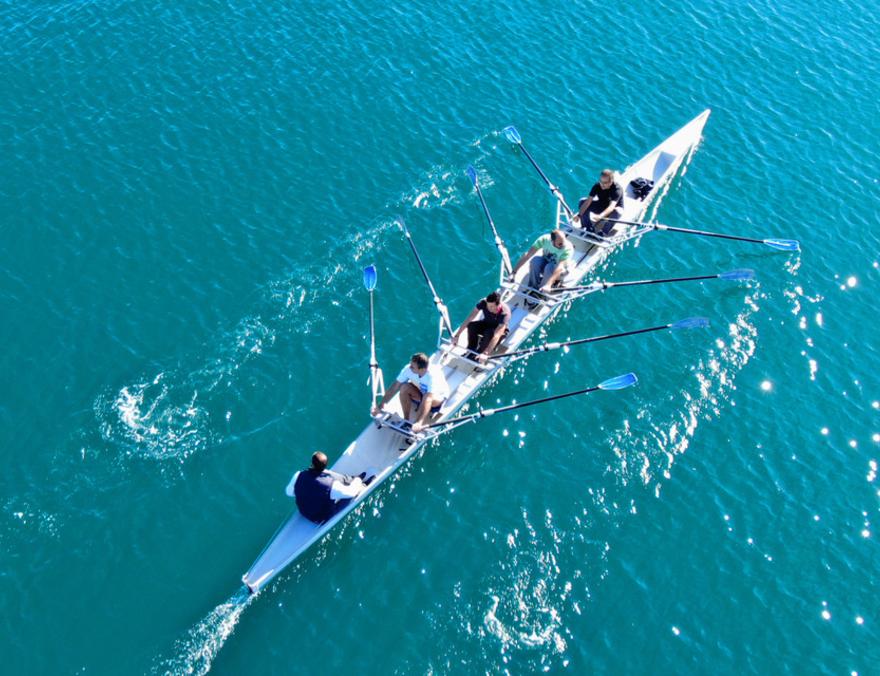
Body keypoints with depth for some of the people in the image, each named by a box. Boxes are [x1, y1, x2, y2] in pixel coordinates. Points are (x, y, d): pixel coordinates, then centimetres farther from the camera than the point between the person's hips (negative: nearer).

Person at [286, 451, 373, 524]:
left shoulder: (299, 476, -26)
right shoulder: (331, 485, -37)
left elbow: (289, 492, -7)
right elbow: (350, 492, -20)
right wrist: (357, 481, 1)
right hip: (323, 519, -5)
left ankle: (353, 480, 42)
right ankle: (364, 486, 40)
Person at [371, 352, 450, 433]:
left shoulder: (433, 375, -39)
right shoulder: (409, 369, -26)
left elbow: (428, 398, -48)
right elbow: (394, 387, -21)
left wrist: (419, 423, -57)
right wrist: (380, 406, -26)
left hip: (439, 395, -5)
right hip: (421, 392, 5)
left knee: (427, 399, -39)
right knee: (404, 387, -25)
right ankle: (405, 420, -12)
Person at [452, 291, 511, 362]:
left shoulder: (505, 313, -37)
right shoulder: (484, 302, -27)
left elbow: (497, 335, -44)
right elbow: (469, 319, -24)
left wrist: (485, 353, -52)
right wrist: (457, 335, -28)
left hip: (500, 329, -4)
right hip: (486, 324, 4)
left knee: (489, 333, -37)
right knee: (471, 325, -27)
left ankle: (478, 353, -17)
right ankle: (471, 351, -11)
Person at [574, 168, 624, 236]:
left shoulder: (617, 188, -32)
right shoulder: (597, 186, -20)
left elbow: (612, 206, -45)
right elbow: (588, 201, -25)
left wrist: (600, 216, -62)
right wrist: (579, 215, -38)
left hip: (615, 208, -4)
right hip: (601, 206, 4)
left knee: (616, 212, -40)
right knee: (582, 201, -15)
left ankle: (603, 233, -21)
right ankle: (586, 227, -11)